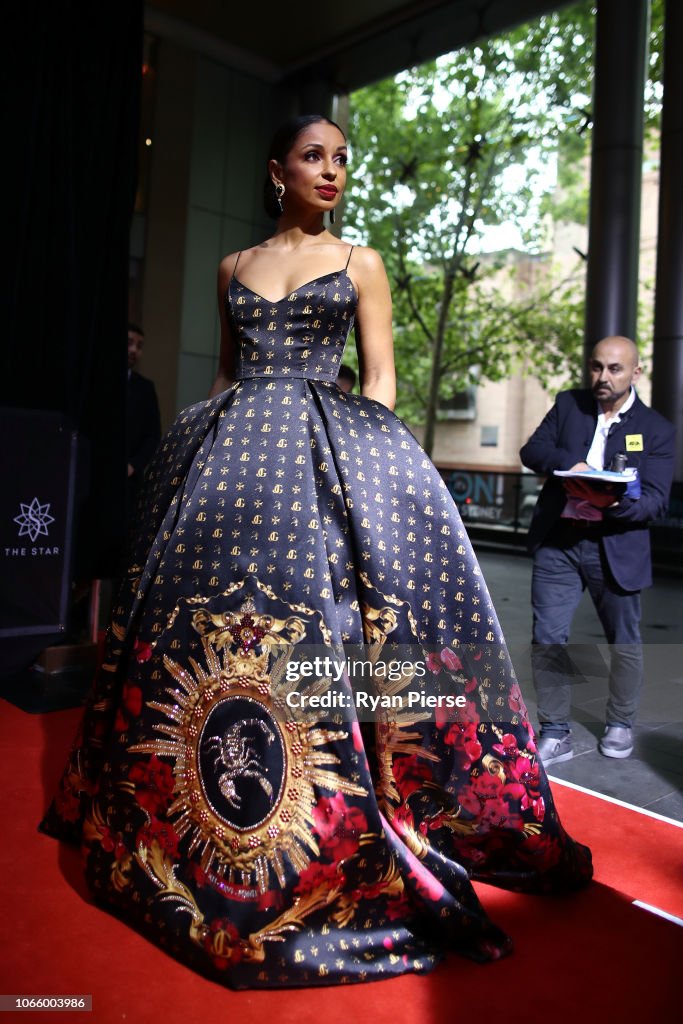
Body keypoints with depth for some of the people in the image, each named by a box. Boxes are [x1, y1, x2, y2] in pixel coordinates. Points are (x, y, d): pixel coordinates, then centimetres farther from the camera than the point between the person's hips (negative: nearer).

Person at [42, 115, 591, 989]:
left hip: (334, 455, -3)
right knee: (208, 615, 0)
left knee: (325, 610, -13)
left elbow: (380, 376, 6)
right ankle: (192, 831, 18)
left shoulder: (360, 263, 13)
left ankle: (340, 838, 2)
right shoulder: (234, 267, 19)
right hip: (232, 452, 3)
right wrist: (215, 443, 9)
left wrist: (374, 457, -7)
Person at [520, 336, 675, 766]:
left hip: (616, 547, -1)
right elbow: (532, 450, 0)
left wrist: (618, 503, -30)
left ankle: (620, 725, 35)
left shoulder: (656, 429, -2)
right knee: (548, 639, 1)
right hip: (557, 541, 2)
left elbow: (656, 499, -8)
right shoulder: (568, 405, 6)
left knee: (624, 641, 12)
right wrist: (568, 463, -21)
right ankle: (556, 734, 15)